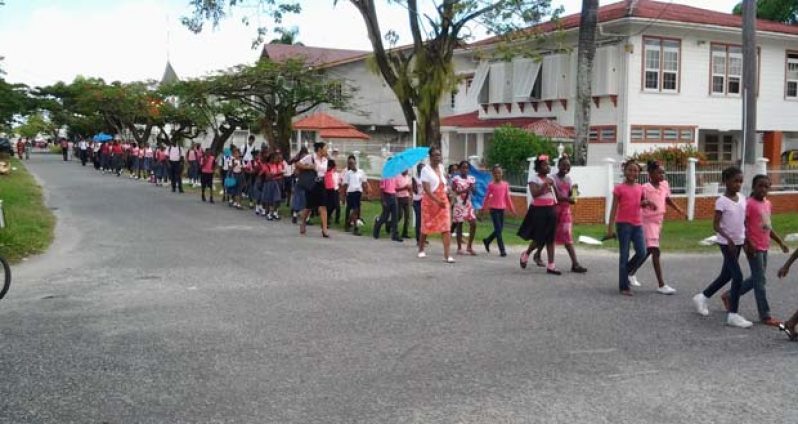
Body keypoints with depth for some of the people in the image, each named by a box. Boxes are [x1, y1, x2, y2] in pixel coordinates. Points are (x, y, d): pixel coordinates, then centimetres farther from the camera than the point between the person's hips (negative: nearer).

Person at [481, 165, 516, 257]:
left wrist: (512, 209, 11)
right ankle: (502, 250, -5)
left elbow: (507, 197, 10)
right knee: (498, 229, -6)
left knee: (500, 229, 10)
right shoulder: (491, 185, -3)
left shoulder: (505, 184, 5)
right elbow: (487, 197, 3)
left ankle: (487, 241, 34)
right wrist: (483, 208, 4)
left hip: (502, 209, 4)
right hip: (493, 209, -4)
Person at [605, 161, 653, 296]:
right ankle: (624, 286, 4)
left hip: (637, 224, 5)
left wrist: (646, 203, 0)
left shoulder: (640, 188, 10)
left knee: (641, 253, -1)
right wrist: (610, 227, -10)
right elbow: (614, 209, -5)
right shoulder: (619, 188, -5)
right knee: (624, 255, -2)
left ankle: (625, 272, 24)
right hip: (623, 224, -5)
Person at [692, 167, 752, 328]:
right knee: (738, 277, -11)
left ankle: (702, 297, 34)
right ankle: (733, 315, -4)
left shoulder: (742, 198, 6)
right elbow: (716, 225, -17)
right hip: (726, 243, -7)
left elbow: (744, 221, 14)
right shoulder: (722, 201, -14)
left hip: (738, 242, 8)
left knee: (726, 275, 16)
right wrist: (729, 239, -28)